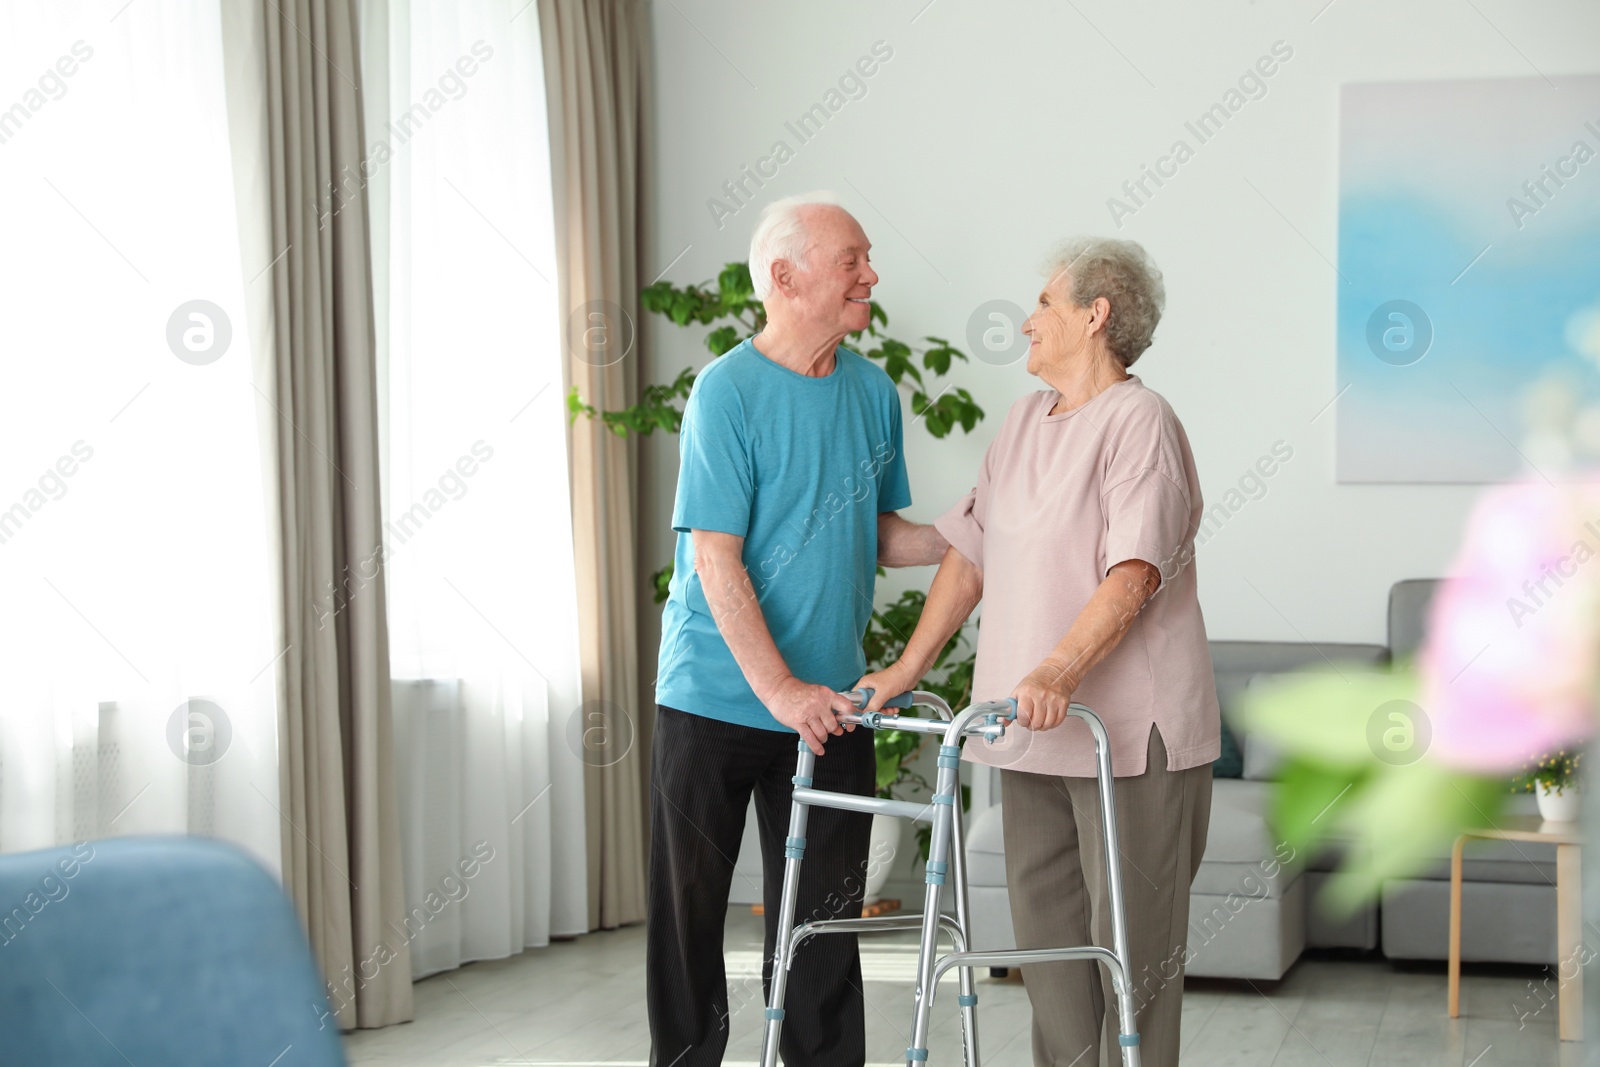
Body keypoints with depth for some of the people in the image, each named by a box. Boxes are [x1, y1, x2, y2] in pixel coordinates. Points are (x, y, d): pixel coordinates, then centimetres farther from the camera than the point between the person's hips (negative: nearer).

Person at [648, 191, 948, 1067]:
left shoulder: (873, 391, 6)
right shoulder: (728, 392, -11)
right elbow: (715, 558, -15)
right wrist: (779, 690, -22)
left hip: (830, 708, 5)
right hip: (715, 699, -4)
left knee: (822, 921, 8)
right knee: (689, 913, 5)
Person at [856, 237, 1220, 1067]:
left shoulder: (1139, 421, -11)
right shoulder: (1024, 422, 15)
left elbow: (1133, 573, -22)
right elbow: (971, 551, 18)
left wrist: (1061, 670, -34)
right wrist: (909, 667, 14)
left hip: (1130, 727, -8)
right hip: (1035, 730, 8)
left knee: (1131, 935, -2)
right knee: (1045, 927, 11)